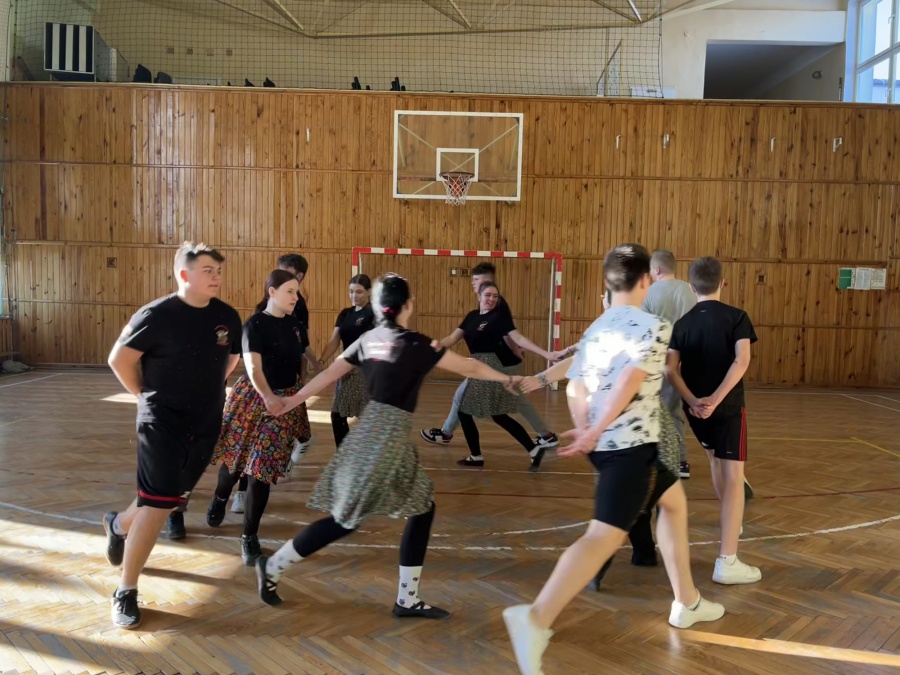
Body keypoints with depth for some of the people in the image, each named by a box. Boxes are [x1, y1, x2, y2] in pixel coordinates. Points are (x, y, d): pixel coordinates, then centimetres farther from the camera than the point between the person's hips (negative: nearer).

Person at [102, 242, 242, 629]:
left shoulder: (228, 317, -1)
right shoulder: (157, 315, -15)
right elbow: (119, 358, -7)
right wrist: (146, 395, 0)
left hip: (206, 424, 6)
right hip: (162, 421, -6)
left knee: (174, 498, 19)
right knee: (158, 506, -9)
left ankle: (119, 525, 50)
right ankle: (126, 592, 8)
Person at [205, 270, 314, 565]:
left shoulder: (295, 325, 4)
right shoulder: (255, 325, -11)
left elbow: (304, 360, 15)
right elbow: (253, 368, -21)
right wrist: (268, 397, -37)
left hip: (287, 400, 3)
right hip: (254, 398, -3)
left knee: (263, 466, 1)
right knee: (236, 457, 13)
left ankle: (250, 536, 14)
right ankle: (220, 499, 49)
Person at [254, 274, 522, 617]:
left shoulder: (368, 340, 7)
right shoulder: (415, 344, -13)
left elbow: (328, 374, 10)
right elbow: (468, 368, -4)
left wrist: (290, 402, 18)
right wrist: (507, 378, 10)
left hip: (371, 433, 8)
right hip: (385, 438, -8)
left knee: (423, 510, 12)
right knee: (345, 519, 5)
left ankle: (407, 599, 18)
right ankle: (272, 567, 19)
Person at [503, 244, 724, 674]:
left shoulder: (595, 329, 12)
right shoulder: (654, 326, -7)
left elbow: (575, 388, 3)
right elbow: (629, 380, -22)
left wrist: (586, 433, -1)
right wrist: (596, 431, -20)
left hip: (604, 444, 9)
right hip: (632, 444, -8)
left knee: (674, 500, 27)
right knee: (605, 535, -14)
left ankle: (687, 602, 36)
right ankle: (536, 618, -27)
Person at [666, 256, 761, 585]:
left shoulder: (683, 323, 4)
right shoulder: (736, 317, -3)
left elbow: (671, 369, -8)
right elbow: (741, 361, -18)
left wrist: (693, 401, -14)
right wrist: (716, 399, -20)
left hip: (695, 408, 4)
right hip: (728, 407, -4)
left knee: (715, 460, 27)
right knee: (733, 476, -4)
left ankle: (731, 521, 48)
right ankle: (727, 562, -10)